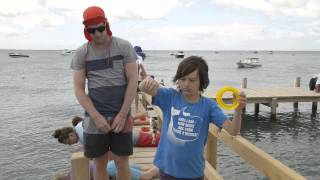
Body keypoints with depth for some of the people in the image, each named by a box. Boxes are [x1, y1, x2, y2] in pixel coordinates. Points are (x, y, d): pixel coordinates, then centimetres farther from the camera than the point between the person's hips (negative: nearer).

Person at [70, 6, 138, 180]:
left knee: (122, 161, 5)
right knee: (99, 162, 10)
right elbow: (79, 89, -2)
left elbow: (133, 81, -6)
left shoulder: (124, 47, -4)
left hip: (121, 114, -1)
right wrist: (97, 117, -13)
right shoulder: (81, 53, -1)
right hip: (95, 117, 1)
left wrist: (122, 114, -11)